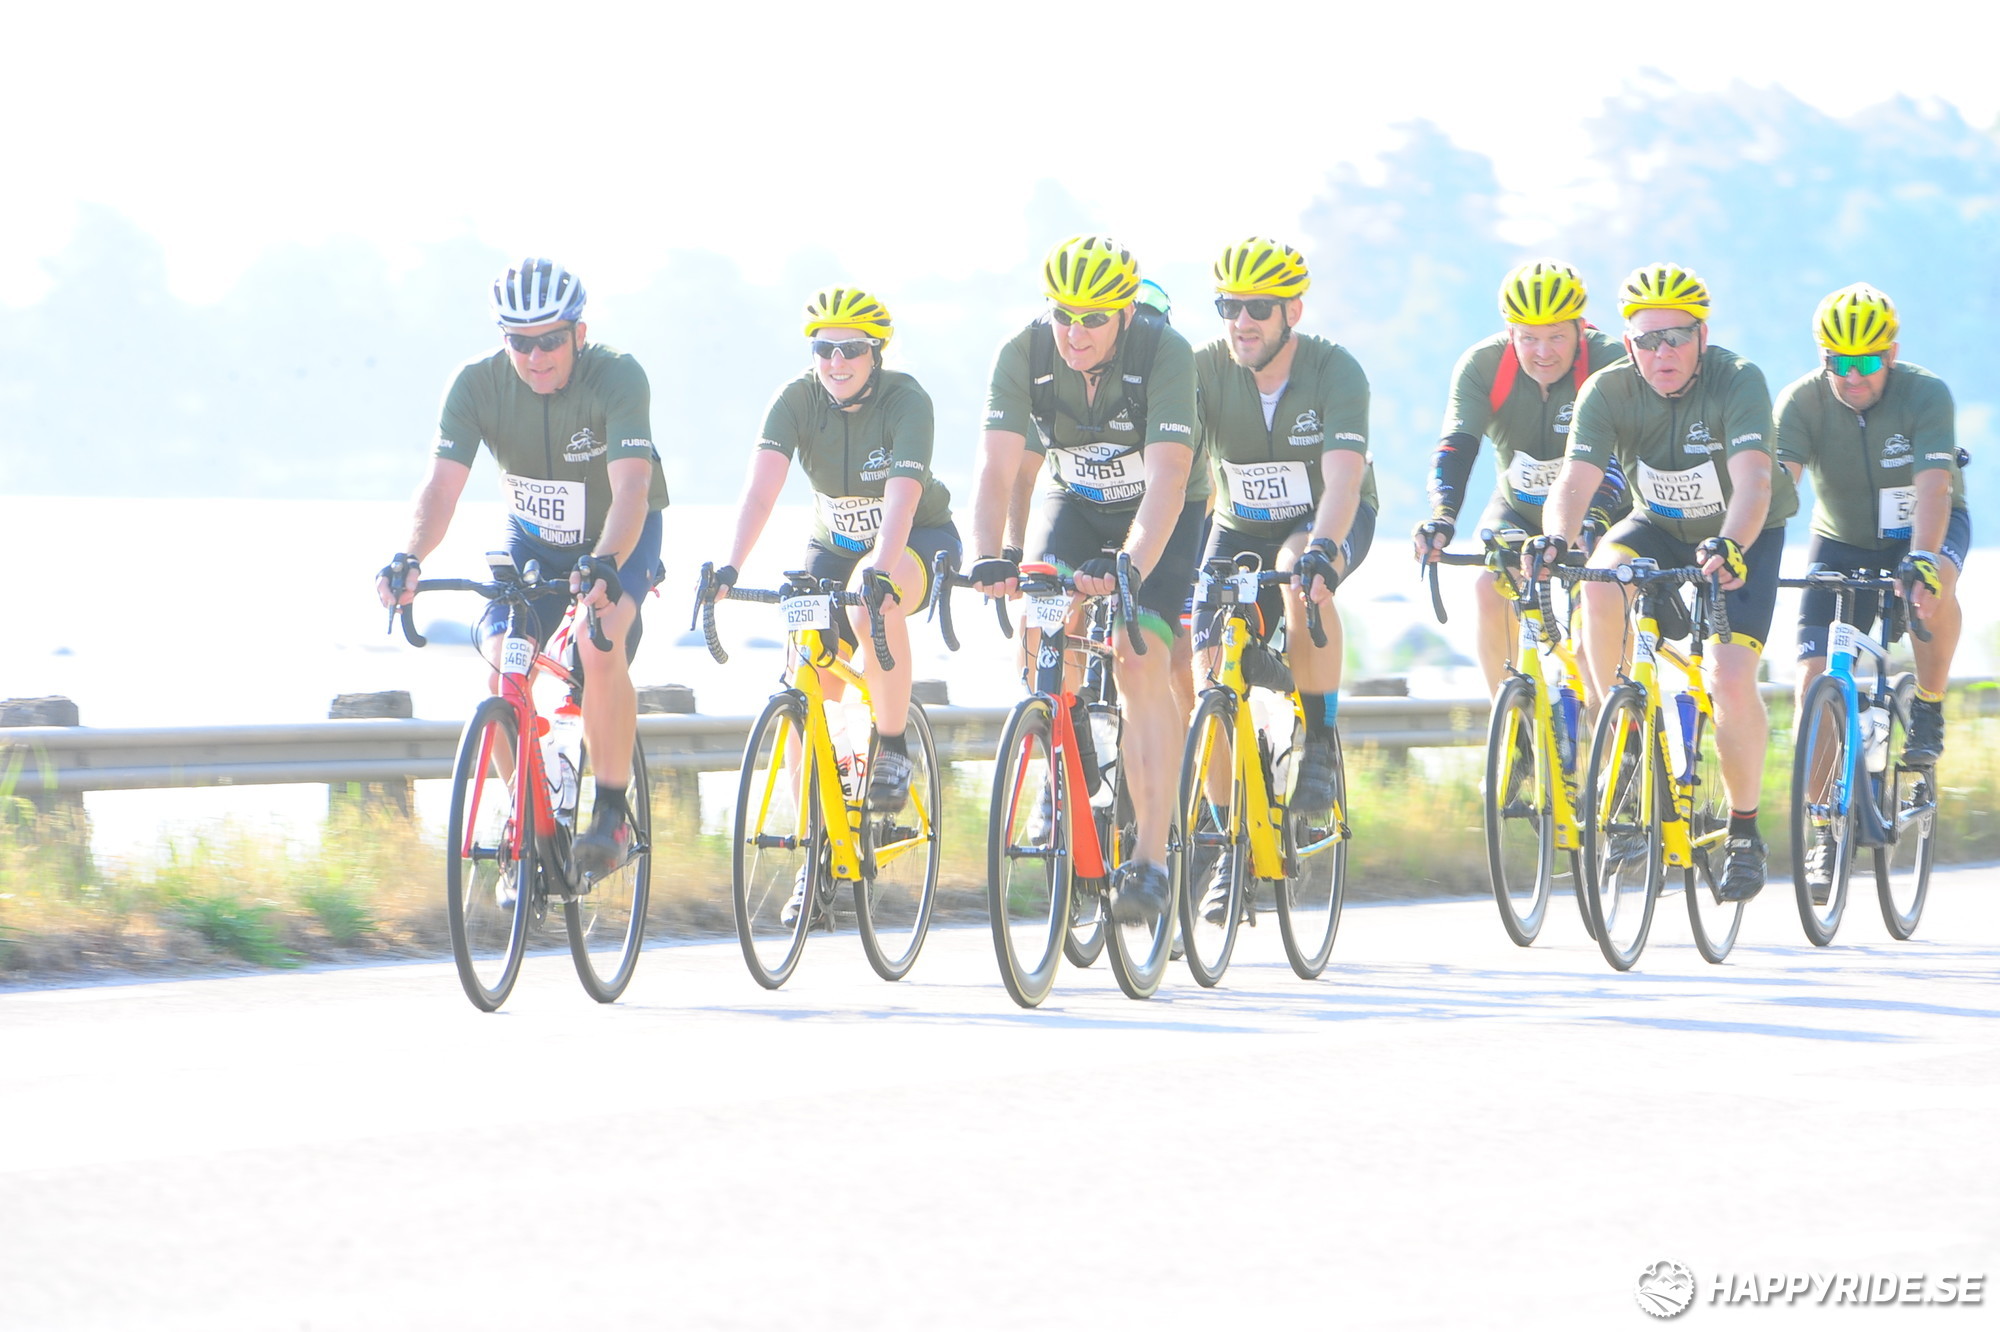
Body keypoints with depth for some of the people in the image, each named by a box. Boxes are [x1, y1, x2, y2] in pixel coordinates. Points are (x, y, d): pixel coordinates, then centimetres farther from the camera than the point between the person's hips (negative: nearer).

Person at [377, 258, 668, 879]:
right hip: (531, 541, 3)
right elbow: (443, 483, -28)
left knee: (600, 650, -30)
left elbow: (631, 488, -42)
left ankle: (613, 812, -15)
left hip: (619, 540, -3)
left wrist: (604, 565, -60)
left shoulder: (617, 377, -30)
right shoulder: (477, 384, -21)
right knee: (505, 672, -17)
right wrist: (410, 558, -48)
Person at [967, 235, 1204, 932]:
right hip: (1076, 502, 3)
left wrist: (1132, 568, -55)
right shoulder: (1024, 354, -23)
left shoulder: (1165, 353, -32)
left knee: (1140, 659, -21)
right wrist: (989, 558, -46)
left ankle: (1151, 859, -19)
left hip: (1161, 515, -3)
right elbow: (996, 468, -29)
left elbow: (1167, 481, -40)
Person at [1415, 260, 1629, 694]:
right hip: (1519, 508, 2)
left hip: (1596, 514, -2)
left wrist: (1592, 521, -57)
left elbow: (1612, 453, -38)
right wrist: (1441, 515, -50)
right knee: (1489, 591, -24)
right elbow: (1455, 446, -31)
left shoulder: (1609, 362, -27)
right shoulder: (1483, 365, -21)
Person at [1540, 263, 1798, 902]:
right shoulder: (1608, 391, -19)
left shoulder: (1737, 382, -27)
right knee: (1601, 583, -32)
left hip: (1741, 537, -2)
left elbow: (1752, 482, -41)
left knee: (1731, 678, -20)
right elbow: (1575, 479, -30)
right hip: (1659, 527, 2)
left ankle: (1744, 830, 0)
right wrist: (1556, 538, -52)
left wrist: (1729, 546, -60)